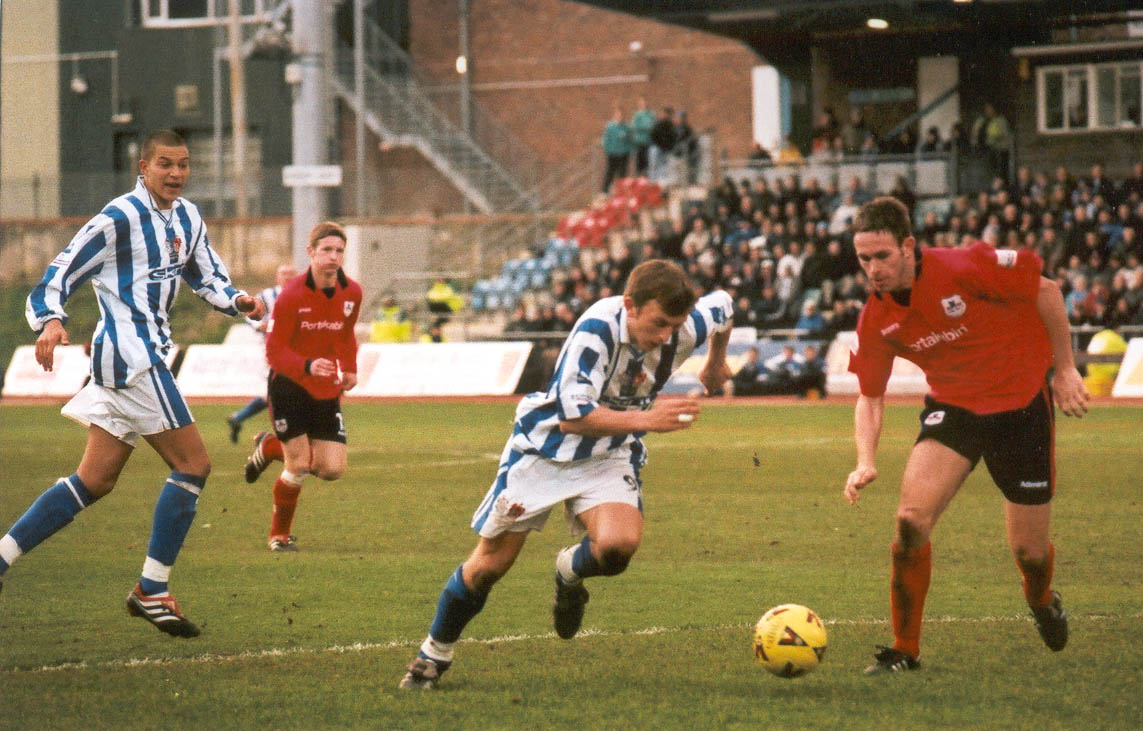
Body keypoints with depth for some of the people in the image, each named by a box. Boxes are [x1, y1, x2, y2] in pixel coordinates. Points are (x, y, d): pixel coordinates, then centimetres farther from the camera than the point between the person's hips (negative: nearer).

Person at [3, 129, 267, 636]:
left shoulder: (188, 218, 13)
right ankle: (152, 591, -4)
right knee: (193, 464, -9)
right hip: (128, 352, -9)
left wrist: (238, 300, 5)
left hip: (149, 355, 9)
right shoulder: (120, 217, -11)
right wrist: (50, 321, -29)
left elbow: (206, 275, 25)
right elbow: (61, 273, -12)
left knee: (95, 481, 10)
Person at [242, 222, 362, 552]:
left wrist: (350, 369, 5)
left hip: (327, 390, 5)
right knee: (299, 467, -10)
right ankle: (279, 535, 14)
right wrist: (308, 366, -35)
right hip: (289, 386, -5)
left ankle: (270, 447, 25)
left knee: (333, 469, -3)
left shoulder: (351, 293, -1)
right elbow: (274, 352, -18)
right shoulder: (291, 295, -17)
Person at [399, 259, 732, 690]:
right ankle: (434, 653, 29)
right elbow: (572, 415, -34)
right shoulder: (597, 328, -30)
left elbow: (722, 306, 9)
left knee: (619, 544, -28)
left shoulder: (685, 330, -16)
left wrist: (716, 365, 24)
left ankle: (570, 574, 9)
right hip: (546, 448, -3)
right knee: (489, 565, 4)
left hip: (609, 457, 3)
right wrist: (647, 419, -39)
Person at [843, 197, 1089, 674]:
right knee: (911, 519, -19)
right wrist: (866, 462, -16)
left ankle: (1042, 602, 42)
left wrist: (1065, 369, -8)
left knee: (1029, 550, 3)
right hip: (951, 406, 3)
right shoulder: (875, 320, -9)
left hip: (1021, 402, -3)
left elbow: (1045, 292, -12)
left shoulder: (964, 268, -24)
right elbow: (870, 397, 0)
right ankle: (904, 650, -5)